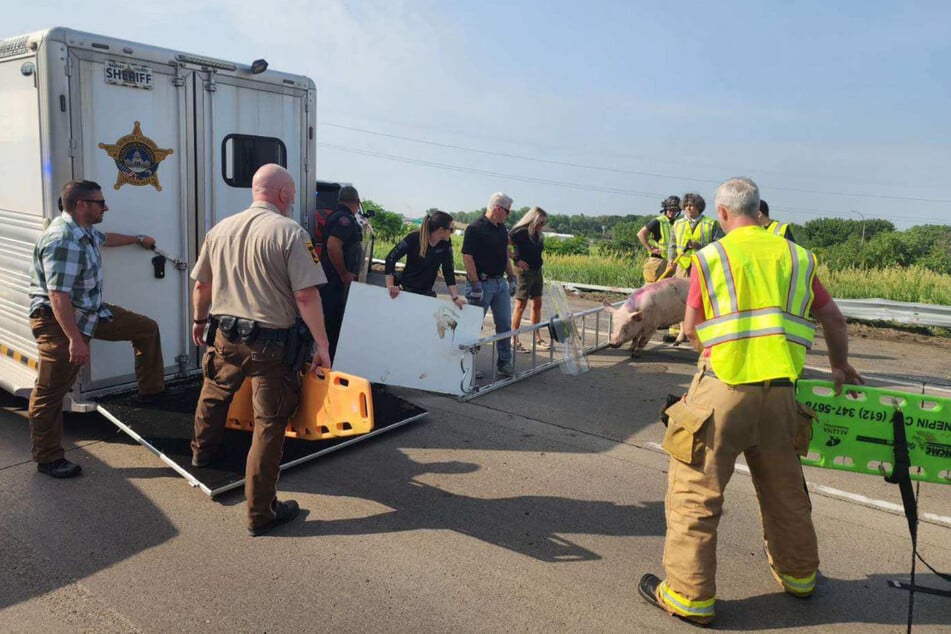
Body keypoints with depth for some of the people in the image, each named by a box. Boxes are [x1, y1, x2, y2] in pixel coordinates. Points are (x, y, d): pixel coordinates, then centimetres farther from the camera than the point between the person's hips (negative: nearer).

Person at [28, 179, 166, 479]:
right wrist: (75, 339, -34)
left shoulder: (85, 231, 5)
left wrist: (138, 239, 46)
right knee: (50, 393, -1)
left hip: (92, 312, 10)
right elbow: (58, 296, -32)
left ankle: (151, 392, 22)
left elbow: (105, 239, 32)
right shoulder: (63, 241, -27)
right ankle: (48, 460, 9)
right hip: (59, 321, -10)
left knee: (146, 328, 13)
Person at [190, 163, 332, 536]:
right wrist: (321, 344, -12)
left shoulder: (220, 230, 4)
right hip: (271, 343, -6)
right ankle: (261, 513, 13)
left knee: (213, 394, 32)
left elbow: (201, 285, 14)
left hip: (224, 336, 6)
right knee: (269, 423, 5)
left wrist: (200, 320, 31)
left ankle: (202, 452, 58)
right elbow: (306, 296, -19)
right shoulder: (290, 232, -14)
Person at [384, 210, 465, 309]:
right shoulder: (414, 238, -16)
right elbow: (391, 257, -14)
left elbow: (448, 271, -4)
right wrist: (390, 285, -23)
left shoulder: (445, 244, -6)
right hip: (404, 290, -3)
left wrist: (455, 297, -12)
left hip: (426, 293, 3)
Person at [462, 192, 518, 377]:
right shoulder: (475, 229, -14)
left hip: (500, 283, 8)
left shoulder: (502, 228, 12)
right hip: (482, 284, -8)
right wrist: (475, 285, -21)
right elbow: (467, 257, -18)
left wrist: (512, 277, 17)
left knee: (505, 324, 9)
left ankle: (504, 362, 19)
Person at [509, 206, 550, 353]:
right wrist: (516, 259, -18)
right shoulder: (520, 232, -13)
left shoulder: (537, 235, 10)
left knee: (537, 305, 11)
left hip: (537, 272, 8)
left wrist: (541, 277, 14)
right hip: (525, 272, -8)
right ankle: (514, 341, 6)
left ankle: (537, 339, 21)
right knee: (520, 306, -2)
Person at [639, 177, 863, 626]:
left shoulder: (709, 257, -1)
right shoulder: (797, 257, 11)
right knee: (784, 488, 22)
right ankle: (799, 575, 41)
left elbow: (691, 330, 3)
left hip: (723, 388, -5)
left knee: (695, 491, 5)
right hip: (780, 391, 5)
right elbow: (833, 320, 18)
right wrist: (840, 367, 34)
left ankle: (690, 596, 12)